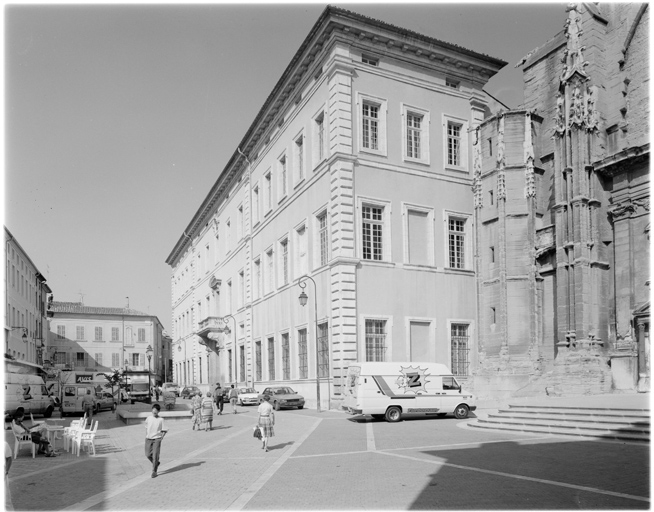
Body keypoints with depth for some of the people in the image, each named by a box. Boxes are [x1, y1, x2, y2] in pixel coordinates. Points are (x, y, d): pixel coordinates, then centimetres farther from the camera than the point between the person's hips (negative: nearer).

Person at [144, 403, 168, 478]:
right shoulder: (148, 418, 3)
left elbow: (165, 430, -1)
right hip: (148, 439, 4)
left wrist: (161, 437, -8)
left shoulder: (161, 419, -6)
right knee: (148, 454, 5)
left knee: (155, 455, -6)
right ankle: (156, 464, 32)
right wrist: (146, 435, 9)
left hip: (156, 439, -4)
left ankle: (154, 471, 6)